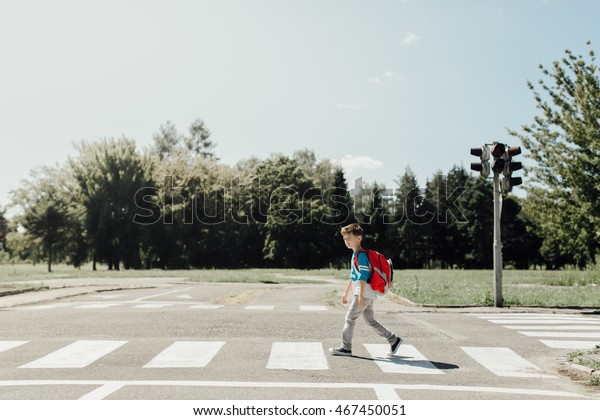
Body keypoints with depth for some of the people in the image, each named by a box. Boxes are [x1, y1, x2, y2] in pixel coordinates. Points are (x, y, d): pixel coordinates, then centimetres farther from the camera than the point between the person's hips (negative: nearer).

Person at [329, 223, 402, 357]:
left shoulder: (361, 255, -13)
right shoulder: (355, 255, 18)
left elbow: (363, 276, -20)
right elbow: (353, 277, 26)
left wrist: (361, 295, -25)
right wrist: (346, 293, 28)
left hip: (365, 293, -10)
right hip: (366, 295, 10)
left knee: (350, 317, -6)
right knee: (370, 321, 12)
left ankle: (346, 348, 1)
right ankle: (394, 340, 18)